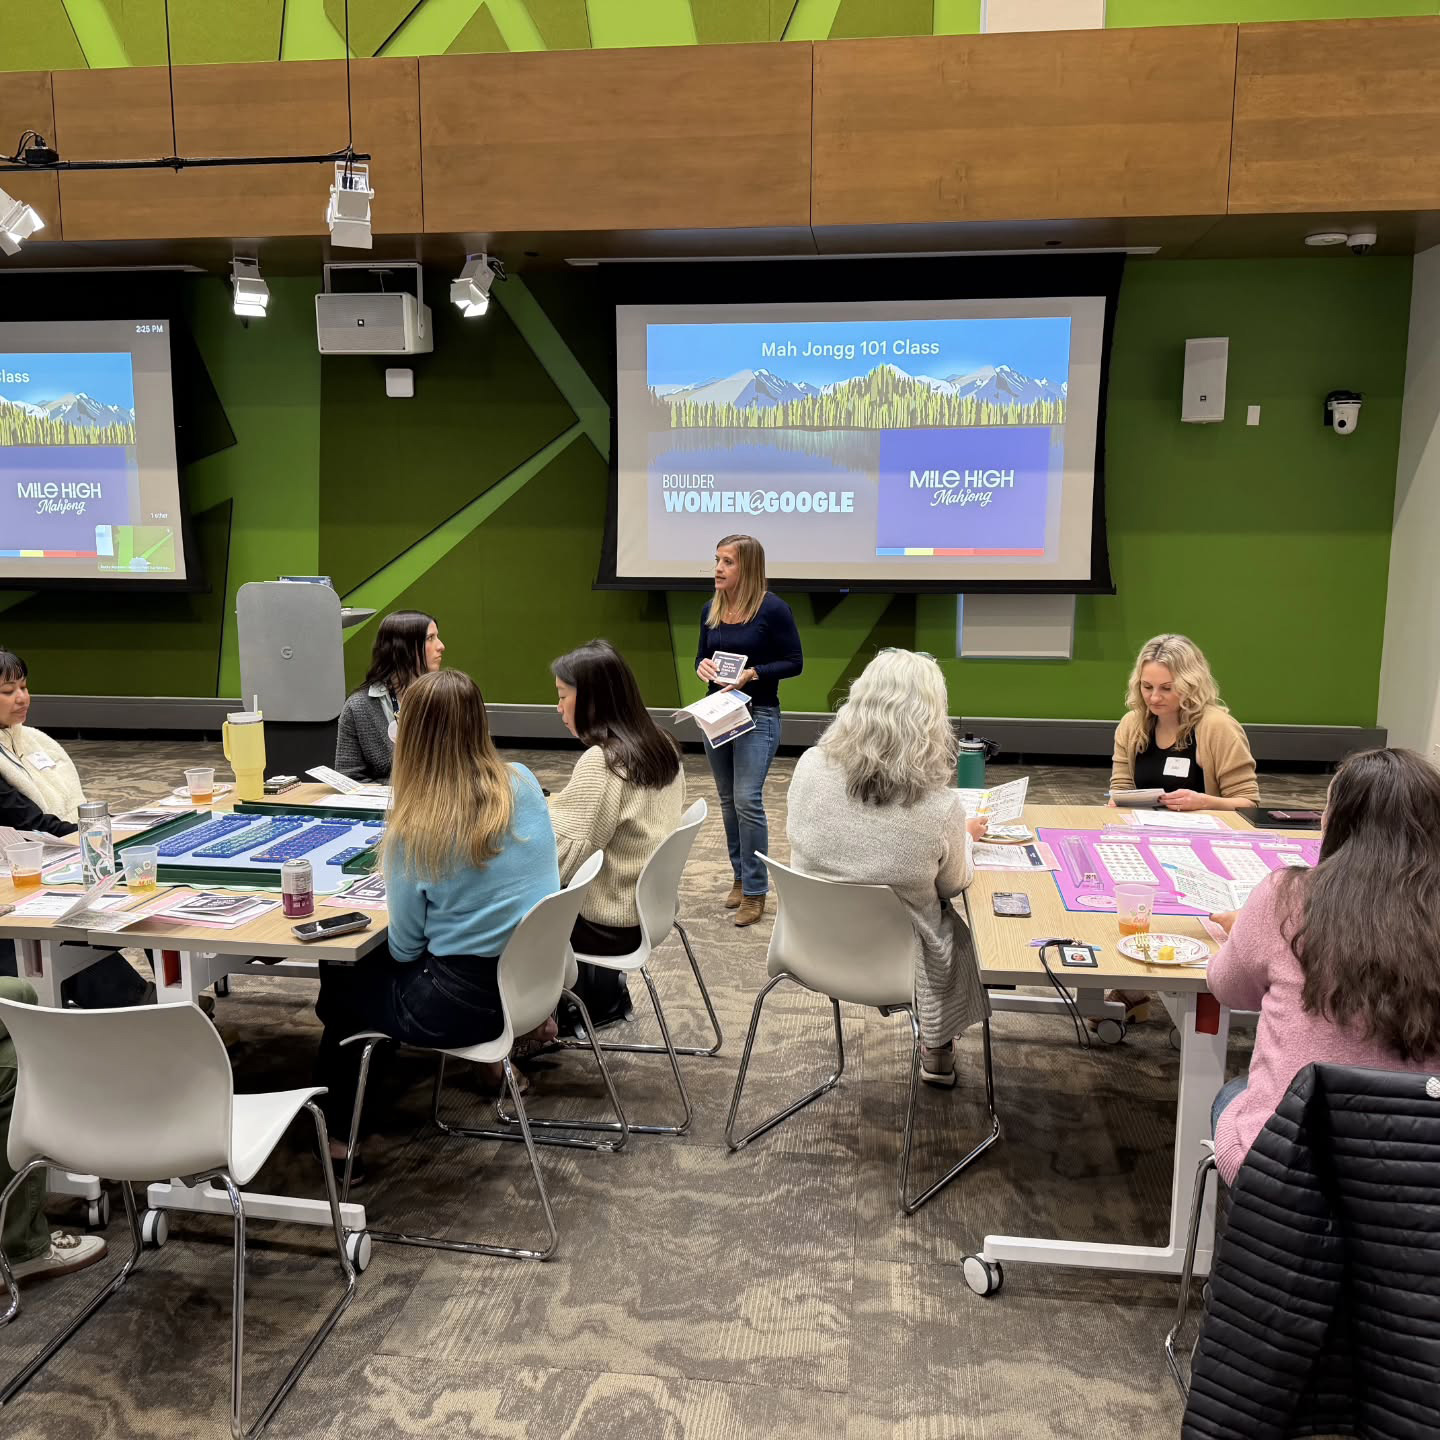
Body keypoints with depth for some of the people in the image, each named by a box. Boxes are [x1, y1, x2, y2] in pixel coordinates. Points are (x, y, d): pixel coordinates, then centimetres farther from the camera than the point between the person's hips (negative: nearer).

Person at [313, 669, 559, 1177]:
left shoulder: (414, 829, -21)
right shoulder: (524, 785, -7)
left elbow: (405, 948, -9)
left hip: (462, 1004, -6)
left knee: (341, 977, 24)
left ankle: (336, 1132, 35)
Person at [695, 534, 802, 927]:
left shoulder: (773, 609, -13)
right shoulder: (711, 609, 4)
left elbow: (794, 662, -9)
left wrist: (753, 673, -22)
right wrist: (702, 665, -9)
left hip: (758, 715, -6)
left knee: (747, 800, -12)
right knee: (728, 801, 13)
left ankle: (756, 891, -1)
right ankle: (740, 877, 28)